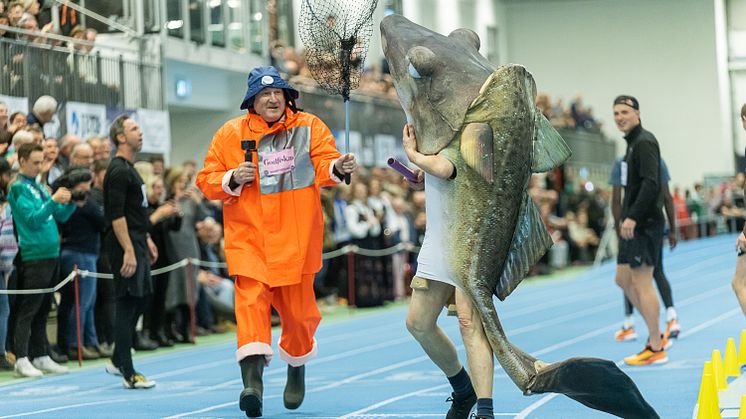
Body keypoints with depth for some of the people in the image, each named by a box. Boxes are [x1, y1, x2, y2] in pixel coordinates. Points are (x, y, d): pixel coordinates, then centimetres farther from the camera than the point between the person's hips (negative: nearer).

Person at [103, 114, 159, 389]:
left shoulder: (129, 169, 18)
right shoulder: (118, 171, -15)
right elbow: (116, 215, -21)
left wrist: (147, 240, 24)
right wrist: (128, 251, -25)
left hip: (137, 243, 11)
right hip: (125, 245, -11)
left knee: (141, 297, 16)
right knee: (127, 304, -7)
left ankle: (118, 361, 26)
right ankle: (128, 374, -5)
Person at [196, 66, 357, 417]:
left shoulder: (309, 127, 4)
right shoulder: (230, 134, 3)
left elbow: (323, 165, -8)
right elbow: (207, 180, 4)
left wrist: (337, 167, -30)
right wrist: (232, 179, -15)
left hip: (295, 237, 1)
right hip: (249, 238, -1)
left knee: (297, 309, 9)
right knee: (251, 299, -18)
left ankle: (297, 365, 37)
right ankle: (252, 378, -29)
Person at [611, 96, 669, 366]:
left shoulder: (644, 142, -13)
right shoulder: (633, 143, 17)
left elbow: (651, 184, -23)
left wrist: (633, 217, -26)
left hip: (645, 224, -10)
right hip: (634, 224, 10)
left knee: (641, 283, -7)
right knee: (624, 280, 13)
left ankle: (656, 348, -1)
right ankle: (656, 335, 20)